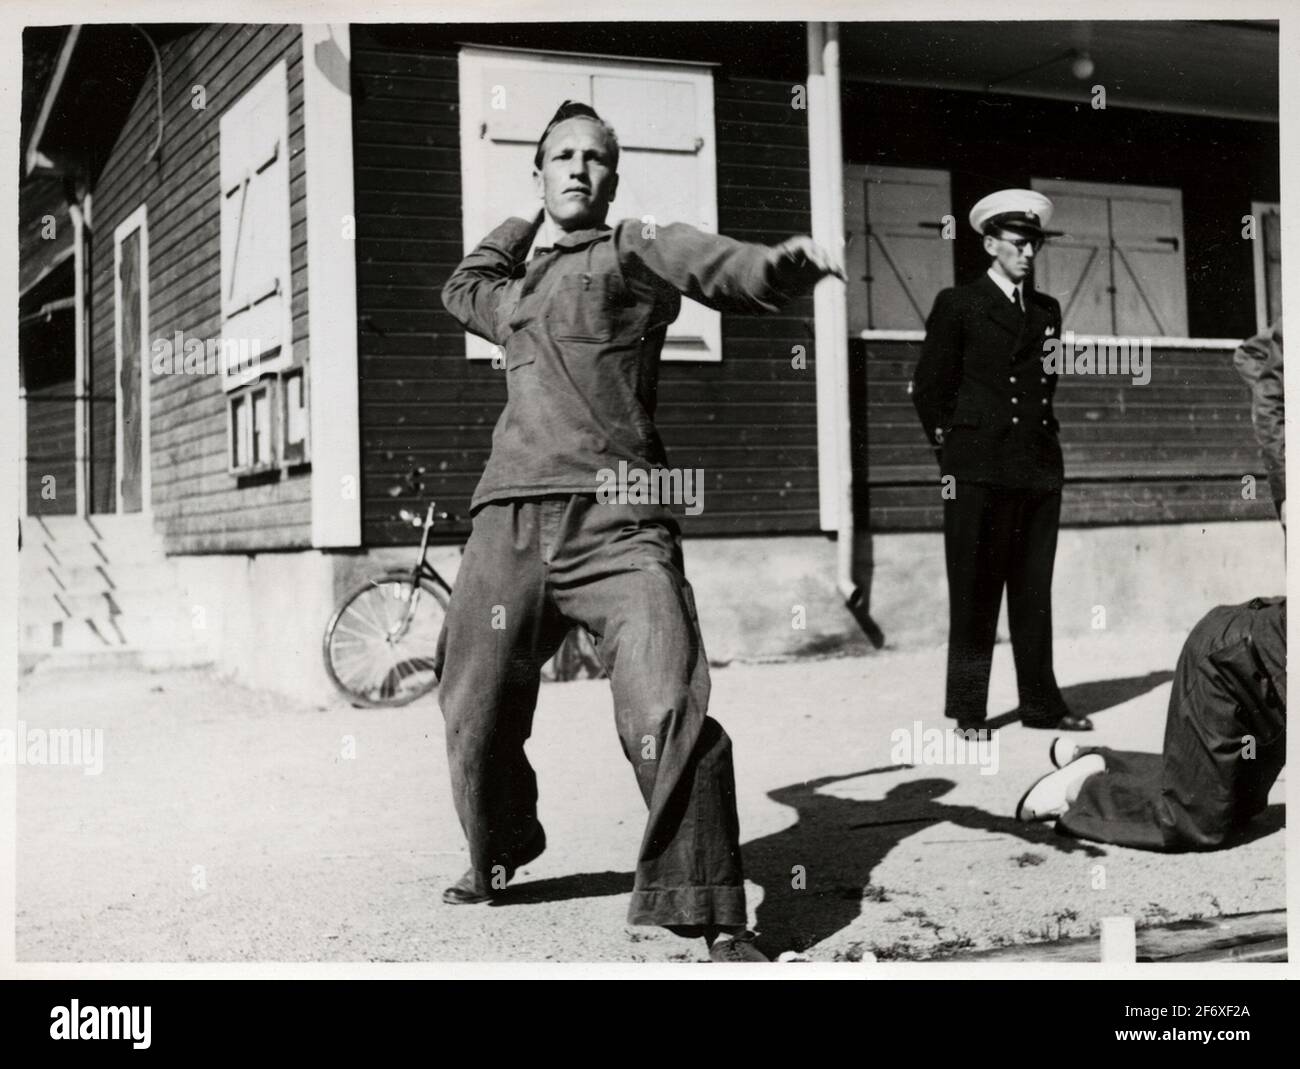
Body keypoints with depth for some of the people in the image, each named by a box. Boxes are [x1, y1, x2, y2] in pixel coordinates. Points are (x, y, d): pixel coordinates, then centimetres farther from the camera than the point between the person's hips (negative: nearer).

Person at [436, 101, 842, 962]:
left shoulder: (635, 248, 10)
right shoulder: (517, 293, 26)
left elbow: (716, 266, -9)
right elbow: (463, 288, 49)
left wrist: (781, 267, -31)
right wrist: (529, 218, 40)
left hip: (618, 526, -5)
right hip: (510, 525, 6)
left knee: (671, 720, -20)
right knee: (476, 721, 14)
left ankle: (714, 919, -7)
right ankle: (496, 856, 41)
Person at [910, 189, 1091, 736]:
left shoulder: (1047, 311, 16)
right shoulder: (958, 304, 2)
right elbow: (929, 388, 2)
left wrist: (1042, 439, 13)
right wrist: (950, 454, 1)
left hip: (1039, 469, 5)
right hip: (978, 471, -4)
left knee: (1034, 591, 8)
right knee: (974, 592, -1)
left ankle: (1041, 703, 15)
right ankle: (968, 710, 4)